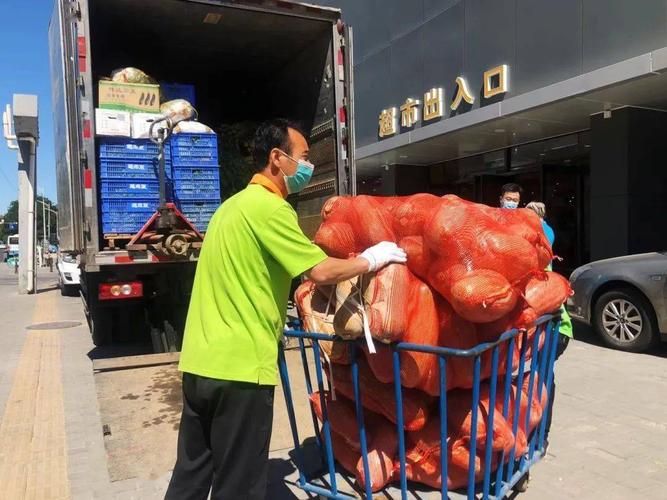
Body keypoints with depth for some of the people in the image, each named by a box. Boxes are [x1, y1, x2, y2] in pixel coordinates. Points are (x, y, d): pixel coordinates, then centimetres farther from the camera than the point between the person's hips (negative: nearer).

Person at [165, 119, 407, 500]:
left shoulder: (236, 204, 16)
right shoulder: (269, 207, -14)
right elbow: (321, 271, -16)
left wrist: (271, 322, 27)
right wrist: (371, 260, 0)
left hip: (201, 361, 9)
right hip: (240, 367, -9)